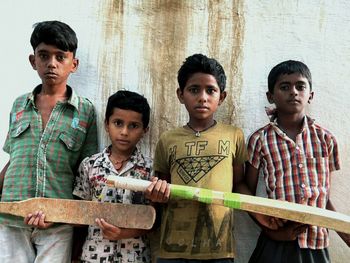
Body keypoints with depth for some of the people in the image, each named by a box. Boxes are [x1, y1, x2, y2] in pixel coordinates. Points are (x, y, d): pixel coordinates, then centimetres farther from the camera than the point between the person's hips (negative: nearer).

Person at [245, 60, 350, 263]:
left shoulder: (325, 139, 2)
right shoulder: (259, 140, -5)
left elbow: (325, 199, 8)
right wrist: (272, 230, -11)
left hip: (317, 243, 3)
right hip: (276, 243, -2)